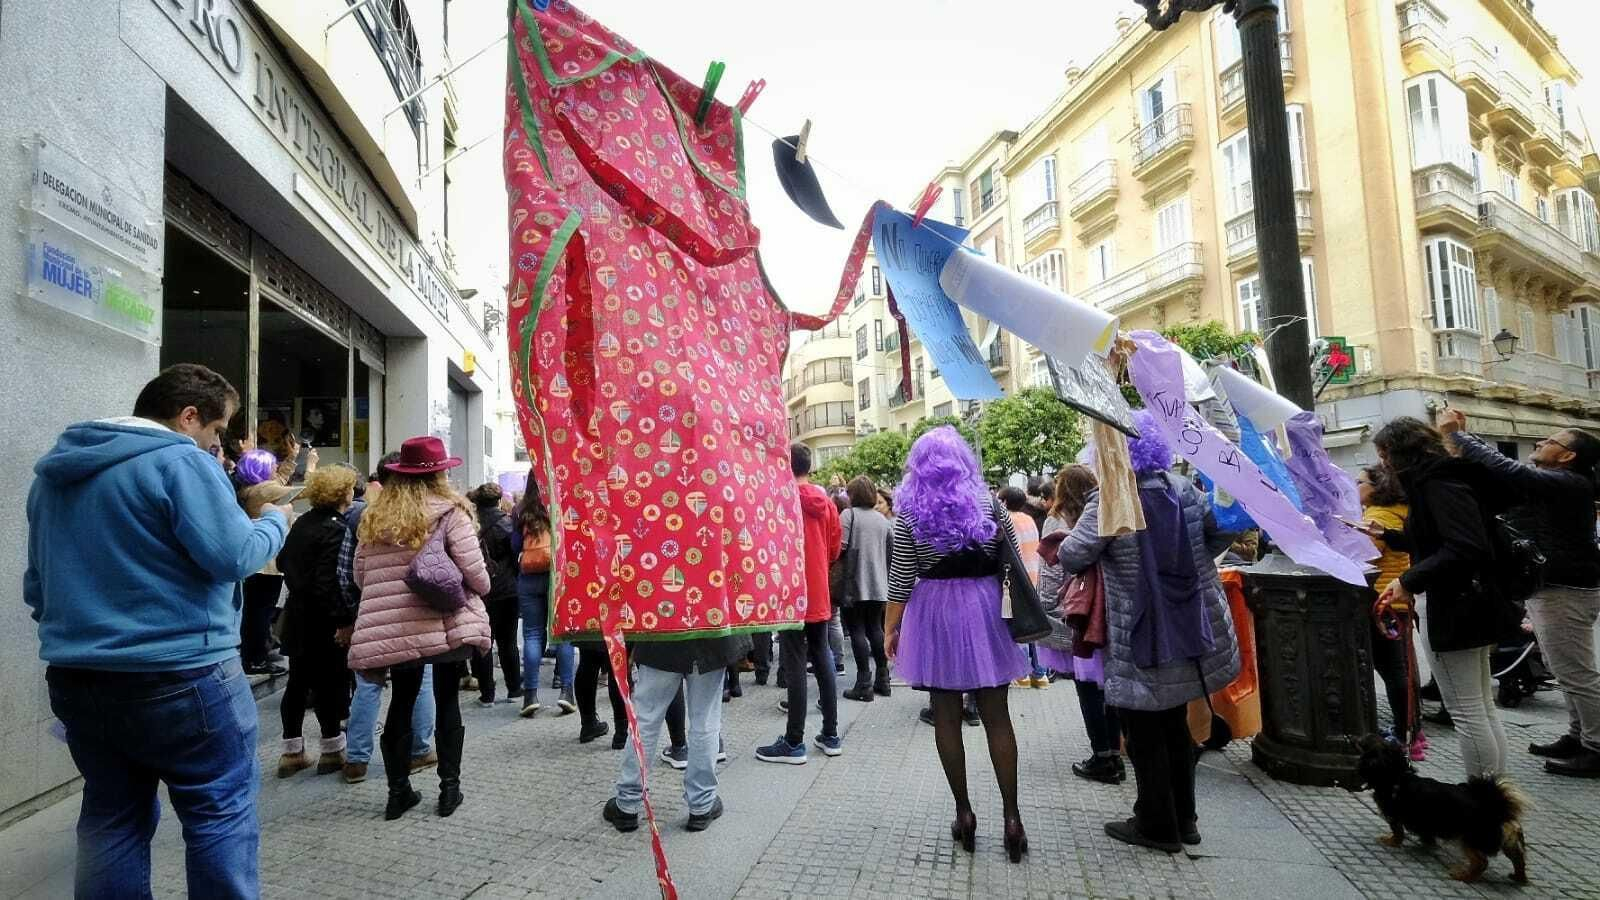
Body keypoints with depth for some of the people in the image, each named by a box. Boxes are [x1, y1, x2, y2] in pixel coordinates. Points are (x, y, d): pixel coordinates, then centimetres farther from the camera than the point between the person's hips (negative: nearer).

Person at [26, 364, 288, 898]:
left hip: (76, 677, 9)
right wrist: (275, 522, -3)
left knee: (112, 818, 17)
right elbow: (233, 556, -21)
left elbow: (37, 581, 21)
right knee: (221, 815, 2)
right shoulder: (179, 461, -14)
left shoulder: (53, 471, 15)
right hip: (179, 675, -8)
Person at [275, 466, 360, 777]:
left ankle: (292, 753, 22)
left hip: (297, 615, 8)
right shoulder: (337, 529, -19)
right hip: (322, 623, -8)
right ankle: (332, 751, 14)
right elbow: (329, 582, -25)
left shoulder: (302, 522, 7)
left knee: (297, 683, 14)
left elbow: (283, 561, 17)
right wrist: (344, 620, -22)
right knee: (330, 685, 4)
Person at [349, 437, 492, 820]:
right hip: (447, 623, -3)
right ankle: (449, 787, 16)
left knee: (402, 702, 17)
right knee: (447, 701, 11)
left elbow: (360, 575, 10)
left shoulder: (375, 516, 6)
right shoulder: (450, 511, -8)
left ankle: (398, 790, 22)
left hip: (393, 628, 3)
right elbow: (474, 571, -13)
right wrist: (482, 588, 8)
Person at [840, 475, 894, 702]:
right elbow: (891, 551, 13)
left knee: (857, 631, -1)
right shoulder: (882, 519, 11)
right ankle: (882, 679, 21)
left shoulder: (849, 514, -8)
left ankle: (864, 684, -2)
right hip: (879, 584, 6)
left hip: (856, 584, -6)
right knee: (875, 628, 16)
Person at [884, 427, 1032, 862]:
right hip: (985, 611, 2)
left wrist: (890, 629, 1)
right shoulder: (989, 504, 2)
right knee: (996, 716, 7)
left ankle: (964, 811, 15)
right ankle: (1012, 816, 8)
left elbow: (901, 580, -7)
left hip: (936, 615, -2)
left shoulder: (910, 512, -4)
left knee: (947, 716, 8)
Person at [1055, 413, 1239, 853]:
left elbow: (1072, 557, -15)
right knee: (1175, 724, 20)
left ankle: (1157, 824, 19)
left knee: (1144, 731, 8)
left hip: (1141, 639, -7)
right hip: (1188, 628, 7)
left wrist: (1067, 544, 6)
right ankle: (1183, 817, 32)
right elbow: (1222, 533, 7)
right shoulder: (1183, 488, 0)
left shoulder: (1107, 501, -18)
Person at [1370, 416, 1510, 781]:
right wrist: (1387, 536, 33)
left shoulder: (1439, 483, -17)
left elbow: (1467, 549, -29)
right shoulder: (1438, 478, 14)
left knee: (1467, 713, -3)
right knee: (1483, 709, 16)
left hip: (1453, 610, -11)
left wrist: (1410, 580, -24)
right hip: (1472, 606, 11)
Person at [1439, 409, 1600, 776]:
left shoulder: (1568, 483, -18)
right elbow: (1498, 465, 16)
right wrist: (1462, 434, 7)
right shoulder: (1547, 480, 12)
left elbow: (1504, 469, -28)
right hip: (1553, 587, 11)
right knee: (1569, 671, 18)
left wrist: (1455, 433, -22)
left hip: (1564, 590, -11)